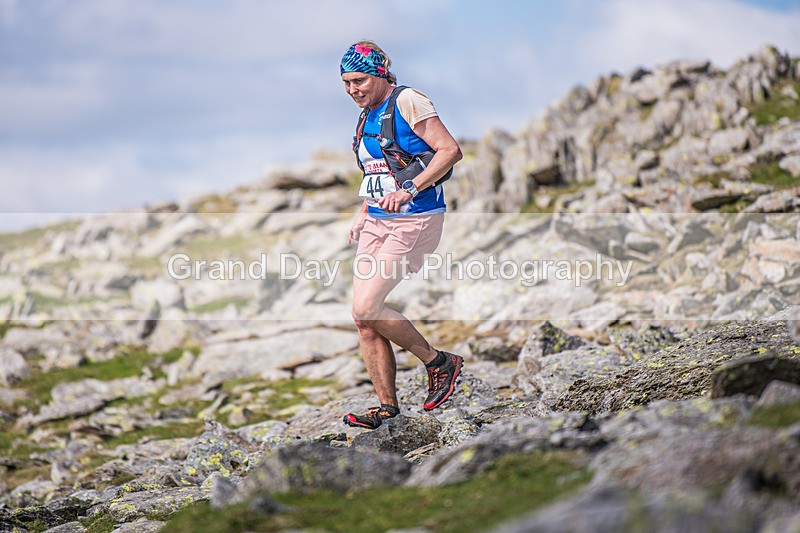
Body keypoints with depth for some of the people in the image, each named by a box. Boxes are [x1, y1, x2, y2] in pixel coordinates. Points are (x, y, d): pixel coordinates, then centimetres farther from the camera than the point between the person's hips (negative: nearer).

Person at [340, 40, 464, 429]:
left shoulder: (408, 101, -9)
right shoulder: (367, 116, 17)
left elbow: (450, 151, -16)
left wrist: (408, 191, -24)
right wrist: (362, 215, 15)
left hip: (413, 221, -8)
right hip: (378, 222, 9)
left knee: (365, 308, -16)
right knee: (364, 318, 1)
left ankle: (439, 363, 1)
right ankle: (388, 406, 10)